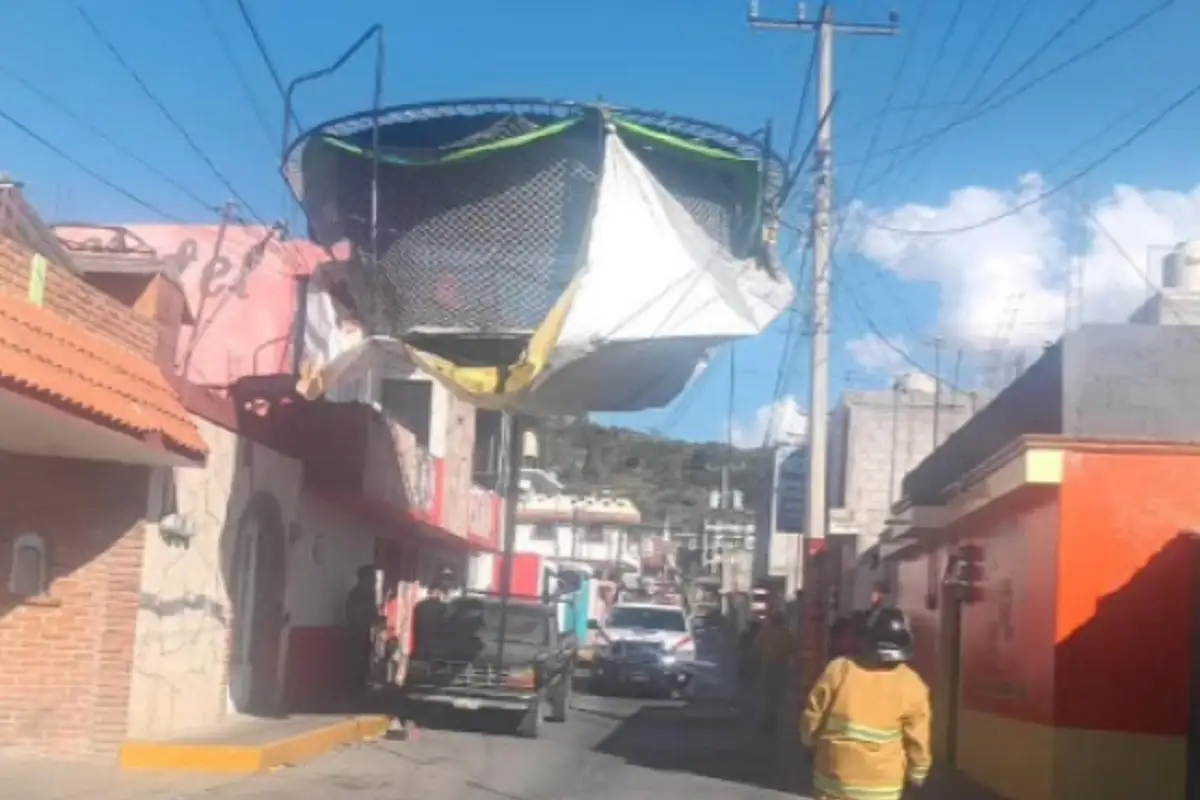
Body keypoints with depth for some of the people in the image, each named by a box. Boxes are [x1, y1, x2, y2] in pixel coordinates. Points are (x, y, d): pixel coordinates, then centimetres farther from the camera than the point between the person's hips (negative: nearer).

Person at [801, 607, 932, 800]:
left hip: (834, 773, 1)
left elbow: (812, 717, -1)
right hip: (880, 783, -1)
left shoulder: (839, 670, -9)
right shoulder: (910, 685, -10)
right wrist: (916, 774, 12)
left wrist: (811, 745, 17)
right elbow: (917, 740, -4)